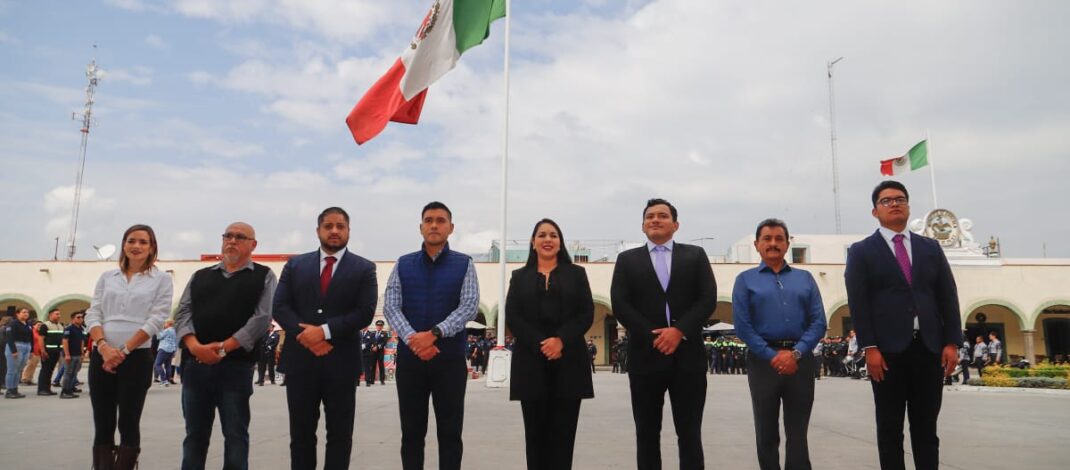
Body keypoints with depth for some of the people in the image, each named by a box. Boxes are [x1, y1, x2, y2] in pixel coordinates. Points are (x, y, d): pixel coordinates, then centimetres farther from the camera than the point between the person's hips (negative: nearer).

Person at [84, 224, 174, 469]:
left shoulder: (162, 279, 2)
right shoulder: (107, 277, 13)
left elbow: (156, 320, -5)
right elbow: (93, 314, 6)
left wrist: (124, 350, -11)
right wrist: (104, 346, -11)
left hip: (137, 358, -3)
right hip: (101, 357, 3)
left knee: (128, 424, 1)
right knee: (102, 425, 6)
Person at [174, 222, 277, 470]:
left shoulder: (263, 276, 4)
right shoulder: (200, 276, 17)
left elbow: (262, 318, -7)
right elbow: (183, 312, 6)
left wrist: (223, 347, -15)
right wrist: (194, 345, -13)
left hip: (236, 366, -4)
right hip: (195, 364, 4)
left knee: (235, 435, 3)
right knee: (195, 434, 12)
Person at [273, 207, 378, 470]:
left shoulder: (364, 269, 2)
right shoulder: (295, 265, 9)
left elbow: (365, 313, -8)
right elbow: (280, 307, 1)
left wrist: (324, 331, -16)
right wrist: (305, 336, -14)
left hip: (341, 361, -2)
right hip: (300, 359, 2)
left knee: (339, 434, 6)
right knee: (301, 432, 10)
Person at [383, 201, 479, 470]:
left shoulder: (464, 264, 2)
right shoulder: (403, 265, 6)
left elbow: (470, 307, -9)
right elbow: (390, 307, -2)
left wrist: (434, 333, -20)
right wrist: (412, 339, -19)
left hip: (450, 359, -1)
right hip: (409, 358, 1)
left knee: (450, 433, 6)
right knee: (412, 433, 10)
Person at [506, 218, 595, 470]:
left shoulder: (576, 273, 13)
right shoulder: (519, 277, 13)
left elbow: (586, 314, 3)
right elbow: (511, 317, 2)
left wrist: (561, 340, -13)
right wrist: (540, 344, -12)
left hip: (568, 361, 0)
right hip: (531, 361, 0)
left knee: (563, 432, 0)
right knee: (536, 432, 2)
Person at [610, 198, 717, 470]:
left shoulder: (695, 256, 10)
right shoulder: (627, 260, 9)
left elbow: (708, 299, -1)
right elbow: (619, 305, -2)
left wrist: (679, 331, -14)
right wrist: (653, 337, -12)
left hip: (687, 356, 0)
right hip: (645, 355, 0)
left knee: (690, 434, 6)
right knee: (647, 434, 8)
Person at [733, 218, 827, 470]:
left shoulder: (805, 278, 12)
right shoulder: (745, 280, 6)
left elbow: (818, 322, 2)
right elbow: (742, 326, -4)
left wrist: (796, 354, -12)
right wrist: (772, 356, -12)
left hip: (800, 360, 1)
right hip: (764, 360, -1)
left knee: (798, 433, 5)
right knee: (766, 432, 8)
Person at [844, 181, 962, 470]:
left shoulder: (931, 248, 14)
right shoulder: (861, 252, 3)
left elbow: (948, 297, 9)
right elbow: (858, 303, -5)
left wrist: (952, 343, 0)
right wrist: (869, 347, -13)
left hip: (929, 348, 3)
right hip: (888, 350, -3)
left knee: (926, 427, 9)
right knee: (890, 428, 5)